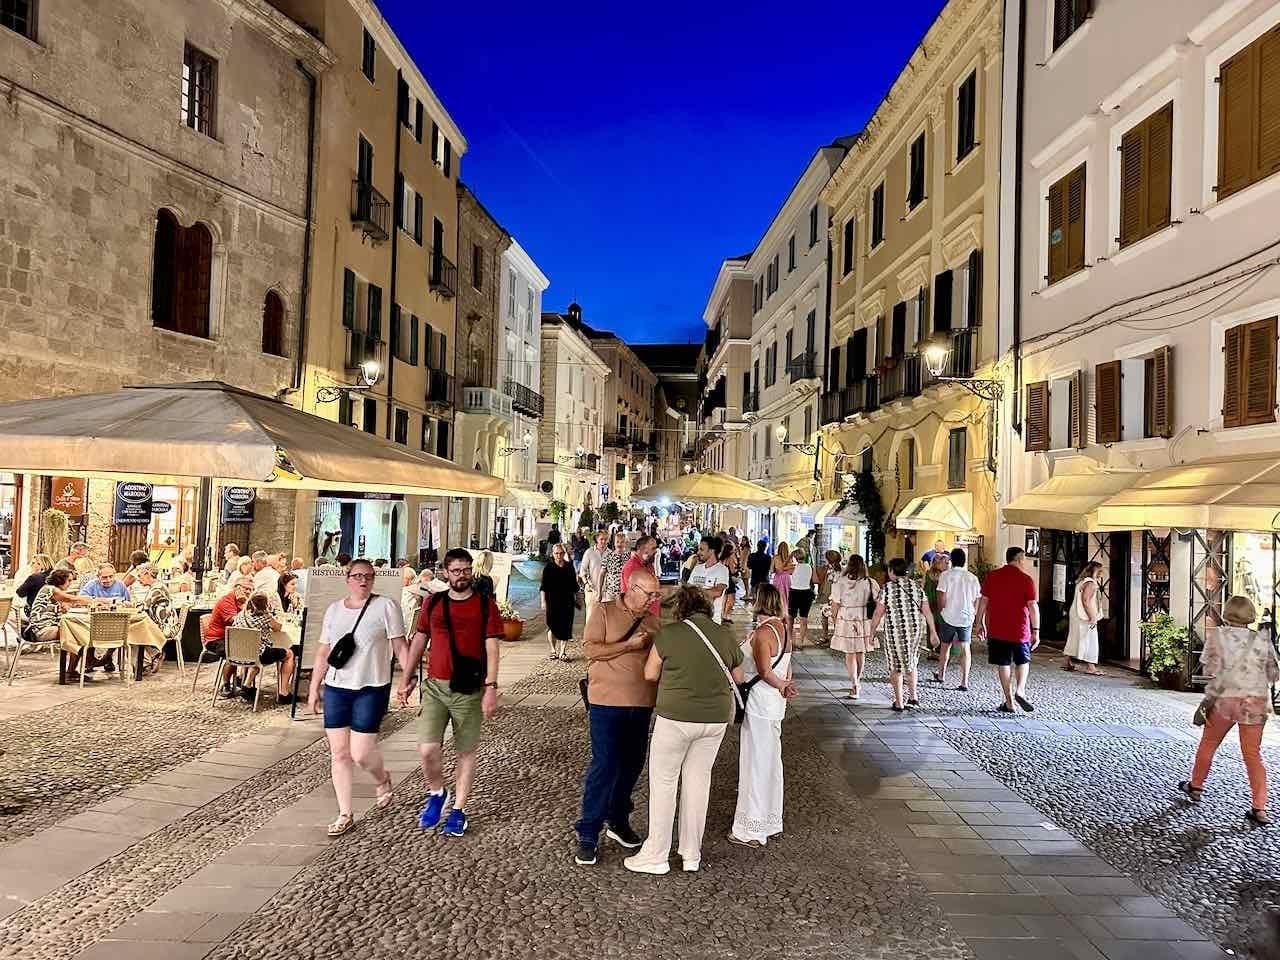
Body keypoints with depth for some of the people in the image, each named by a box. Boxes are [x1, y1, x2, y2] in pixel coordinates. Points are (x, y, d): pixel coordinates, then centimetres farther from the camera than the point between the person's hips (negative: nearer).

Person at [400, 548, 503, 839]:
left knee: (466, 751, 7)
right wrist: (407, 678, 13)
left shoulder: (485, 604, -2)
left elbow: (491, 648, -6)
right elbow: (419, 641, 15)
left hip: (470, 690, -2)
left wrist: (491, 687, -13)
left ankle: (458, 810, 24)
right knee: (427, 749, -9)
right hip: (435, 686, 2)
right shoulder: (433, 603, 6)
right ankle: (436, 794, 20)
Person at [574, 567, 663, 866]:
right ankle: (588, 834, 2)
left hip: (642, 704, 6)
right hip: (607, 701, -6)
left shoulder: (653, 621, 12)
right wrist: (630, 645, -18)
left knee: (632, 764, 13)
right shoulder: (604, 611, -3)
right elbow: (590, 649, -13)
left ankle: (618, 821, 32)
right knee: (605, 765, -8)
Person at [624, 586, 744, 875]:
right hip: (716, 720, 5)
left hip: (677, 718, -4)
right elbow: (738, 677, 13)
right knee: (698, 780, 15)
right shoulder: (726, 636, 2)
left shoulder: (669, 634, -11)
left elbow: (650, 674, -3)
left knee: (663, 782, 9)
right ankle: (692, 856, 24)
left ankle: (655, 856, 16)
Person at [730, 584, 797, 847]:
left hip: (759, 705, -9)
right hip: (775, 705, 9)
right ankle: (771, 820, 32)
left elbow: (765, 672, -22)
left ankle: (752, 830, 13)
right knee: (770, 761, 19)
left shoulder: (763, 632, -20)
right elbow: (786, 666, 9)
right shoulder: (782, 627, 7)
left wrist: (781, 686, -7)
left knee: (756, 763, 1)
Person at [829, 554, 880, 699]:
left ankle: (854, 686, -1)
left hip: (846, 620, -2)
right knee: (861, 652, 18)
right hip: (864, 620, 2)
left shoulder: (839, 582, -10)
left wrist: (834, 619, 8)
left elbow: (835, 604, -6)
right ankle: (857, 681, 35)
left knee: (850, 653, 6)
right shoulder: (870, 583, -7)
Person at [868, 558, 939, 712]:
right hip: (915, 630, 4)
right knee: (911, 663, 23)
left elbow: (878, 613, -10)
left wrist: (872, 632, 0)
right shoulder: (917, 586, 2)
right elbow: (927, 612, 1)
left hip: (895, 631, -4)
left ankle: (899, 703, 12)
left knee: (896, 666, 9)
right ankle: (913, 697, 27)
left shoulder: (887, 588, -10)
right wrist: (933, 632, 8)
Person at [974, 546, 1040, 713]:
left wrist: (979, 623, 11)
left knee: (1003, 664, 7)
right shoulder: (1026, 579, -6)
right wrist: (1036, 630, -4)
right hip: (1020, 629, -1)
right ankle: (1020, 690, -2)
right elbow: (1032, 606, -8)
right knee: (1023, 661, 18)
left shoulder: (992, 576, 1)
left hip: (997, 630, 1)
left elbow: (983, 601, 3)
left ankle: (1009, 702, 7)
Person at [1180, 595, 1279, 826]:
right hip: (1256, 701, 2)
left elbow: (1209, 669, -8)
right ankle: (1259, 809, 1)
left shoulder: (1217, 634, -5)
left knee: (1209, 743, 17)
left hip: (1225, 698, -2)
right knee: (1253, 753, 7)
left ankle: (1195, 787, 32)